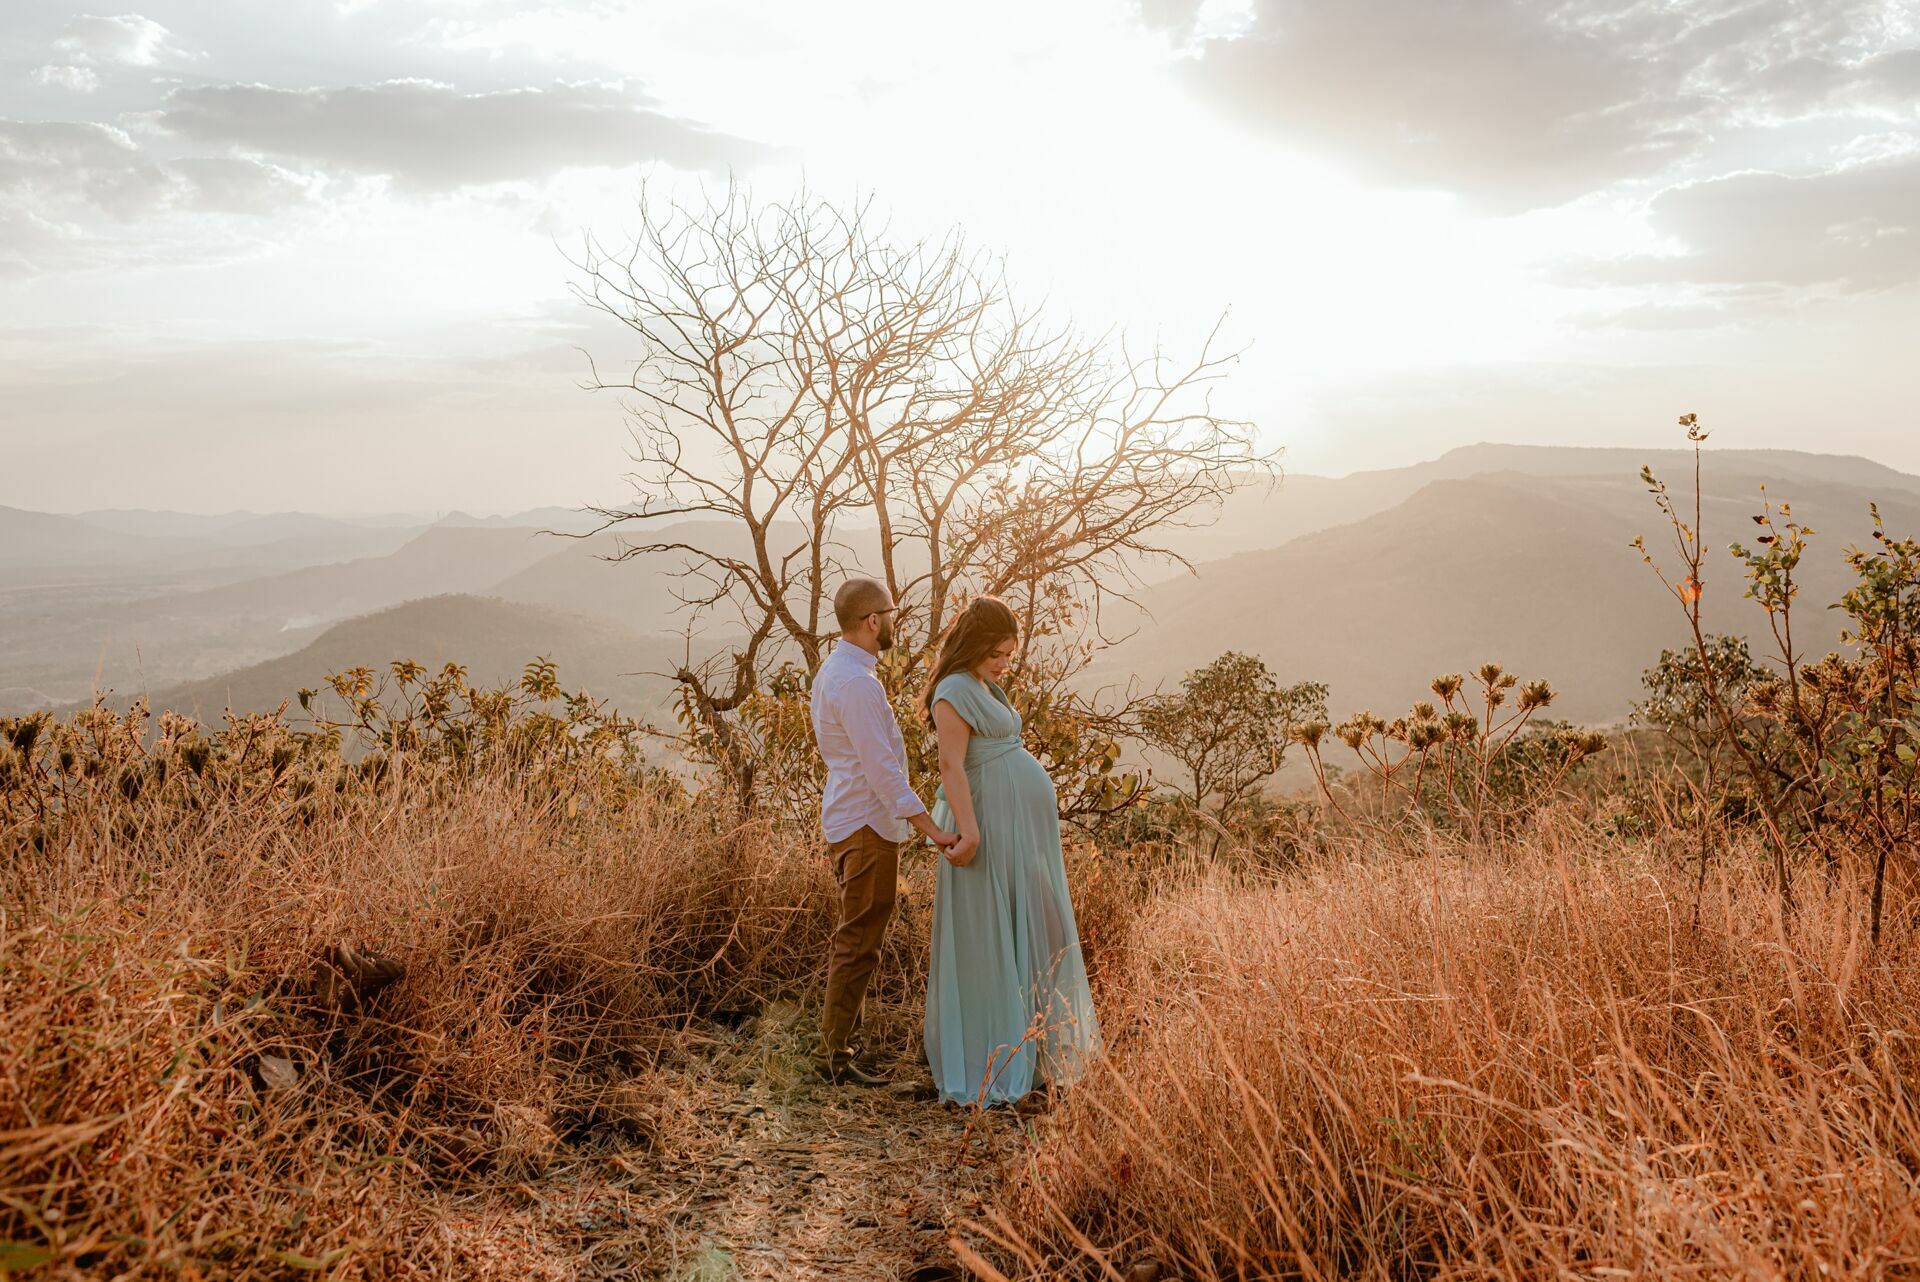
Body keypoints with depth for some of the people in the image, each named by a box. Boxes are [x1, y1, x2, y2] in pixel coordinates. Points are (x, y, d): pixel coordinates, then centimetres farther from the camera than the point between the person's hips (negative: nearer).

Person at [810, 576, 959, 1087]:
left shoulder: (832, 671, 11)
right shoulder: (856, 682, -22)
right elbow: (881, 768, -26)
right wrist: (930, 828, -27)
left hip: (849, 818, 11)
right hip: (868, 827, -11)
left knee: (854, 938, 21)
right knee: (859, 943, -3)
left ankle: (836, 1035, 32)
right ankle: (836, 1056, 5)